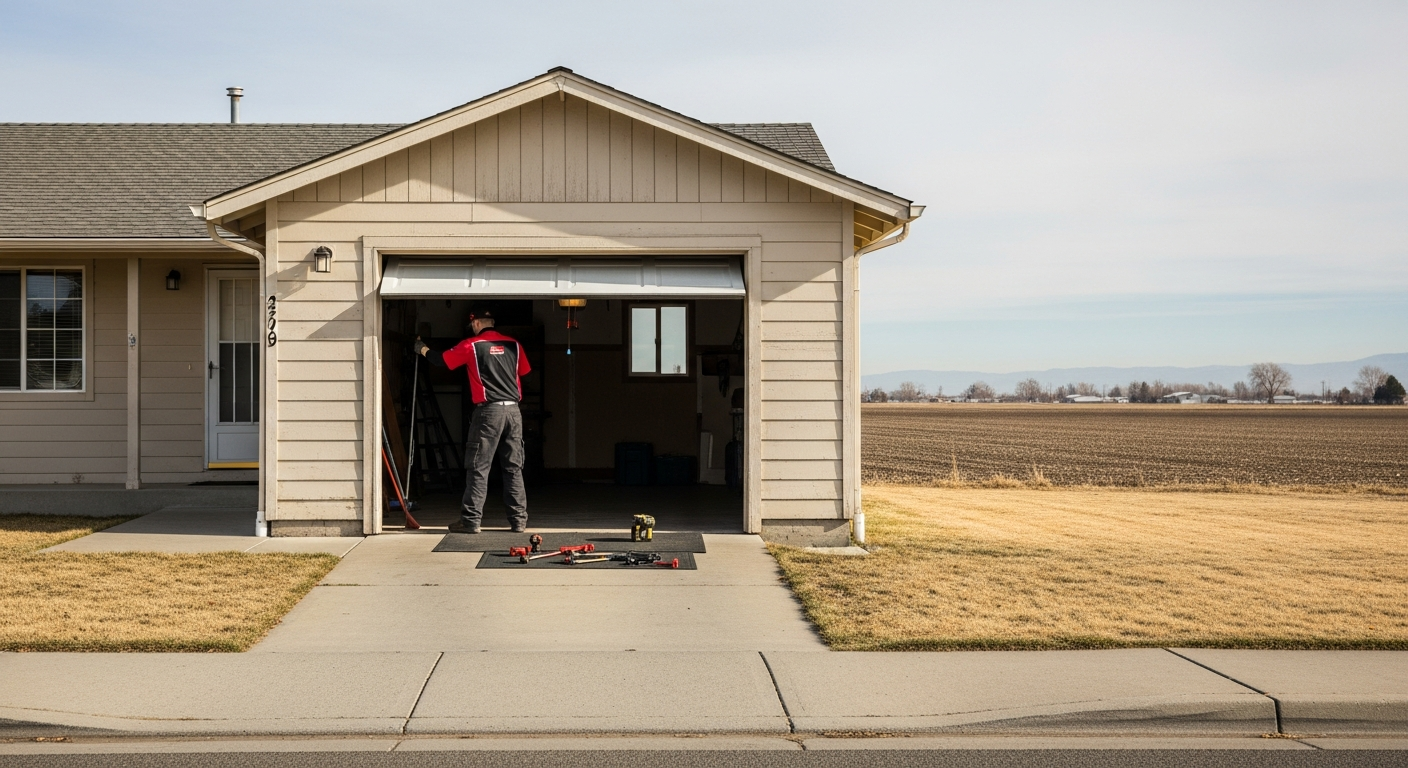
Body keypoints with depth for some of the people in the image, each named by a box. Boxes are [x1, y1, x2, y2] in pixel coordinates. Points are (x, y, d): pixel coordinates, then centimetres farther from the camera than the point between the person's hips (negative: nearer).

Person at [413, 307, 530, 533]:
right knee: (514, 468, 8)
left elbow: (441, 360, 8)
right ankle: (519, 521, 9)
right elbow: (524, 374, 16)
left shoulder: (472, 345, 0)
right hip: (513, 411, 4)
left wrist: (422, 349, 26)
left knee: (478, 468, 1)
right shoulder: (513, 345, 9)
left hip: (489, 411, -4)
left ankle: (471, 521, 0)